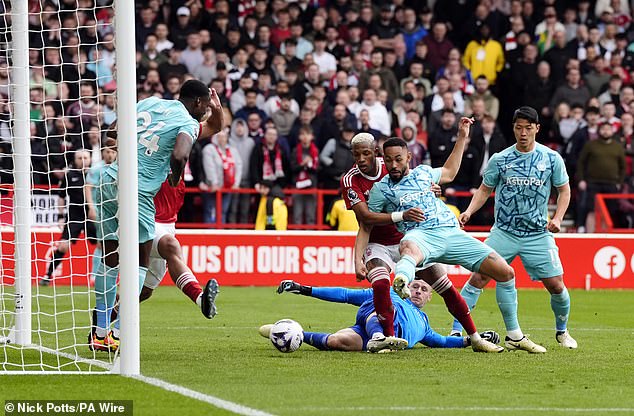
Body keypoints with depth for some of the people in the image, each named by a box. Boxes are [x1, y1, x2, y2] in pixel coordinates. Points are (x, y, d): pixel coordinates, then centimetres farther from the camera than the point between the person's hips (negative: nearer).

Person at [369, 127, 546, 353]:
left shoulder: (423, 172, 21)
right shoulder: (381, 188, 9)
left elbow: (449, 173, 40)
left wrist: (462, 138, 39)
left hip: (452, 233, 5)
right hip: (420, 234, -5)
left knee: (506, 272, -1)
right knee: (409, 249, -46)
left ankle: (515, 336, 12)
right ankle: (401, 283, -84)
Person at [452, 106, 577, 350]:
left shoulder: (551, 159, 0)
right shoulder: (500, 160, 0)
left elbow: (564, 190, 10)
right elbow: (485, 189, 10)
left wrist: (557, 218, -5)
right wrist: (469, 211, -7)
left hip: (538, 235, 0)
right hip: (503, 232, 0)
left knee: (556, 285, -3)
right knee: (478, 277, -13)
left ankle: (562, 332, 23)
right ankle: (456, 331, -9)